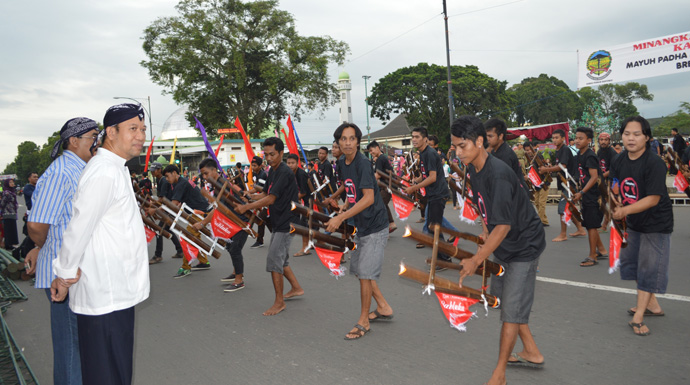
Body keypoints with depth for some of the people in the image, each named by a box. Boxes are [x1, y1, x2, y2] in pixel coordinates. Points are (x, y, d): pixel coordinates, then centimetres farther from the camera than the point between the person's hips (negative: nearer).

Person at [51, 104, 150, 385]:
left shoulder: (113, 169, 16)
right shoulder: (105, 172, -19)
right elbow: (79, 227, -20)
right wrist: (66, 274, -8)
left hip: (116, 293, 10)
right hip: (105, 298, -10)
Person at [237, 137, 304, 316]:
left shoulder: (284, 172, -19)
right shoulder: (273, 171, 11)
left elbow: (270, 199, -23)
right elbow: (265, 194, 16)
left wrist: (246, 207, -21)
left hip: (286, 223, -10)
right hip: (279, 222, 10)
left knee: (274, 260, -9)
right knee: (280, 259, 19)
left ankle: (279, 302, 2)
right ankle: (296, 288, 35)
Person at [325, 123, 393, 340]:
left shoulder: (363, 164, -21)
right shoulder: (342, 163, 5)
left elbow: (369, 198, -31)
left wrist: (341, 218, -33)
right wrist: (344, 206, 7)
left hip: (375, 227, -9)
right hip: (361, 228, 9)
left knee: (365, 274, -5)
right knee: (359, 270, 17)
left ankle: (363, 322, 10)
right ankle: (383, 308, 33)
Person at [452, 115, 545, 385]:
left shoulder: (498, 175, -29)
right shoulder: (473, 169, 0)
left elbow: (503, 226, -29)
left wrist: (476, 260, -28)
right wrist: (485, 236, 3)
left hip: (524, 245, -9)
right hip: (503, 244, 9)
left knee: (511, 309, -4)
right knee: (501, 295, 16)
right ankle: (532, 353, 35)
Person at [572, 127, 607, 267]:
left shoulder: (590, 156, -17)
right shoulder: (579, 155, 10)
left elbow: (594, 177, -21)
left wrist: (581, 193, -23)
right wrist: (579, 193, 17)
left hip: (593, 196, -9)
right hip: (586, 197, 9)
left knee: (591, 225, -3)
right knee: (589, 225, 16)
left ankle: (592, 256, 6)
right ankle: (601, 250, 29)